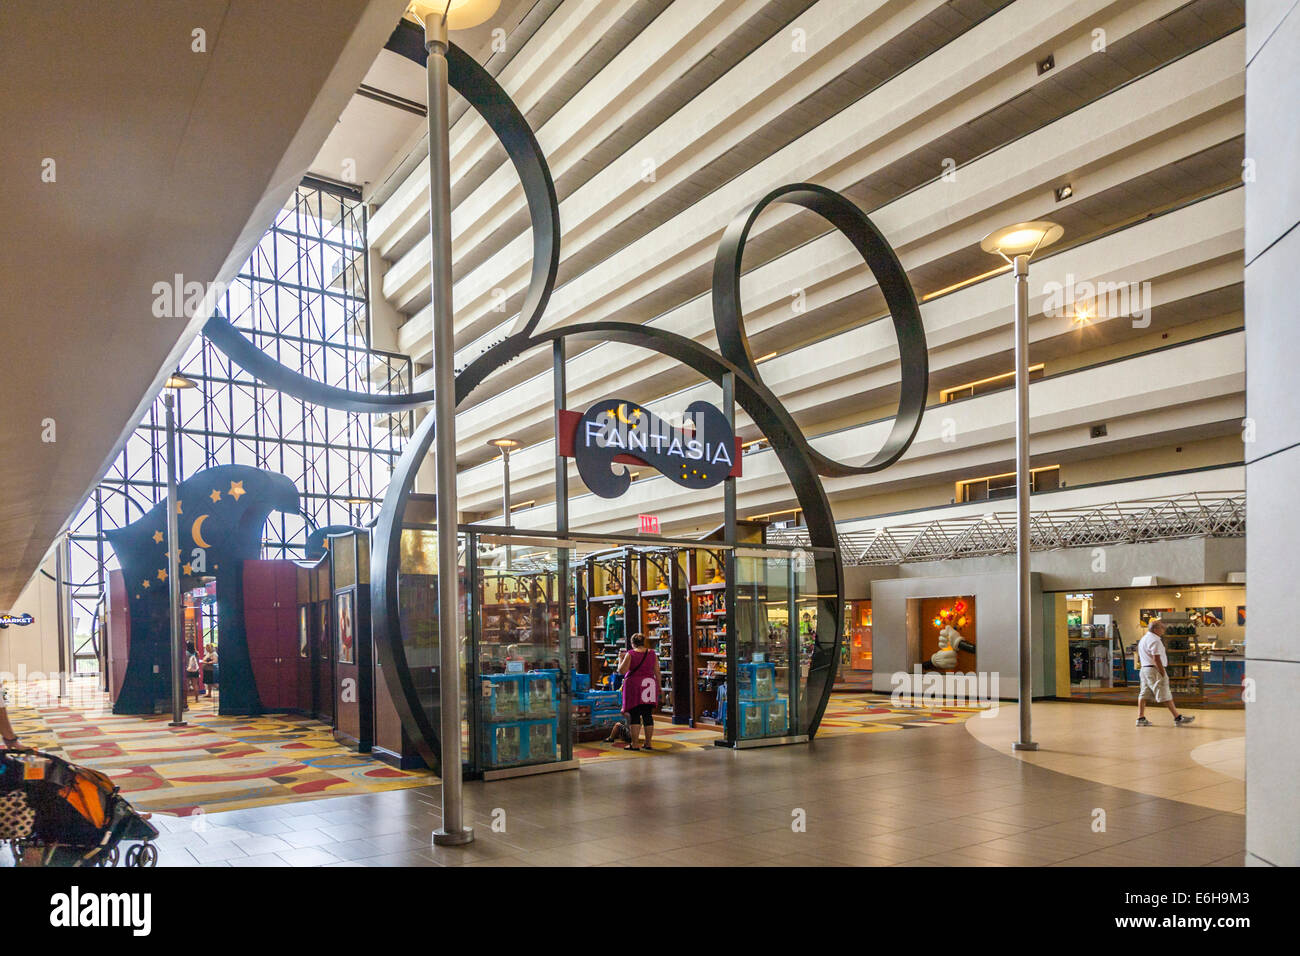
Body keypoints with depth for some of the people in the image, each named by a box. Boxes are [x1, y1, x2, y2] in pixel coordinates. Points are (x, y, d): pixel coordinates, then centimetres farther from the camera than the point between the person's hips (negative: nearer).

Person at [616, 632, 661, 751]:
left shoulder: (630, 654, -6)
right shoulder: (652, 653, 6)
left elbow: (622, 671, -9)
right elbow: (657, 673, 6)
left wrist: (620, 659, 6)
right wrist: (659, 687, 14)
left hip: (634, 686, -4)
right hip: (649, 686, 4)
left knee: (634, 716, -1)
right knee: (648, 716, 9)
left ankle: (634, 744, -2)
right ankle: (648, 743, 11)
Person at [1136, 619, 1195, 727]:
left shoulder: (1143, 639, 18)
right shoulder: (1155, 640, -14)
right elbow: (1157, 659, -20)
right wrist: (1163, 674, -17)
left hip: (1144, 669, 10)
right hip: (1154, 670, -10)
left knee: (1144, 694, 7)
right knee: (1165, 695, -6)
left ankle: (1141, 718, 5)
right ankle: (1178, 718, -3)